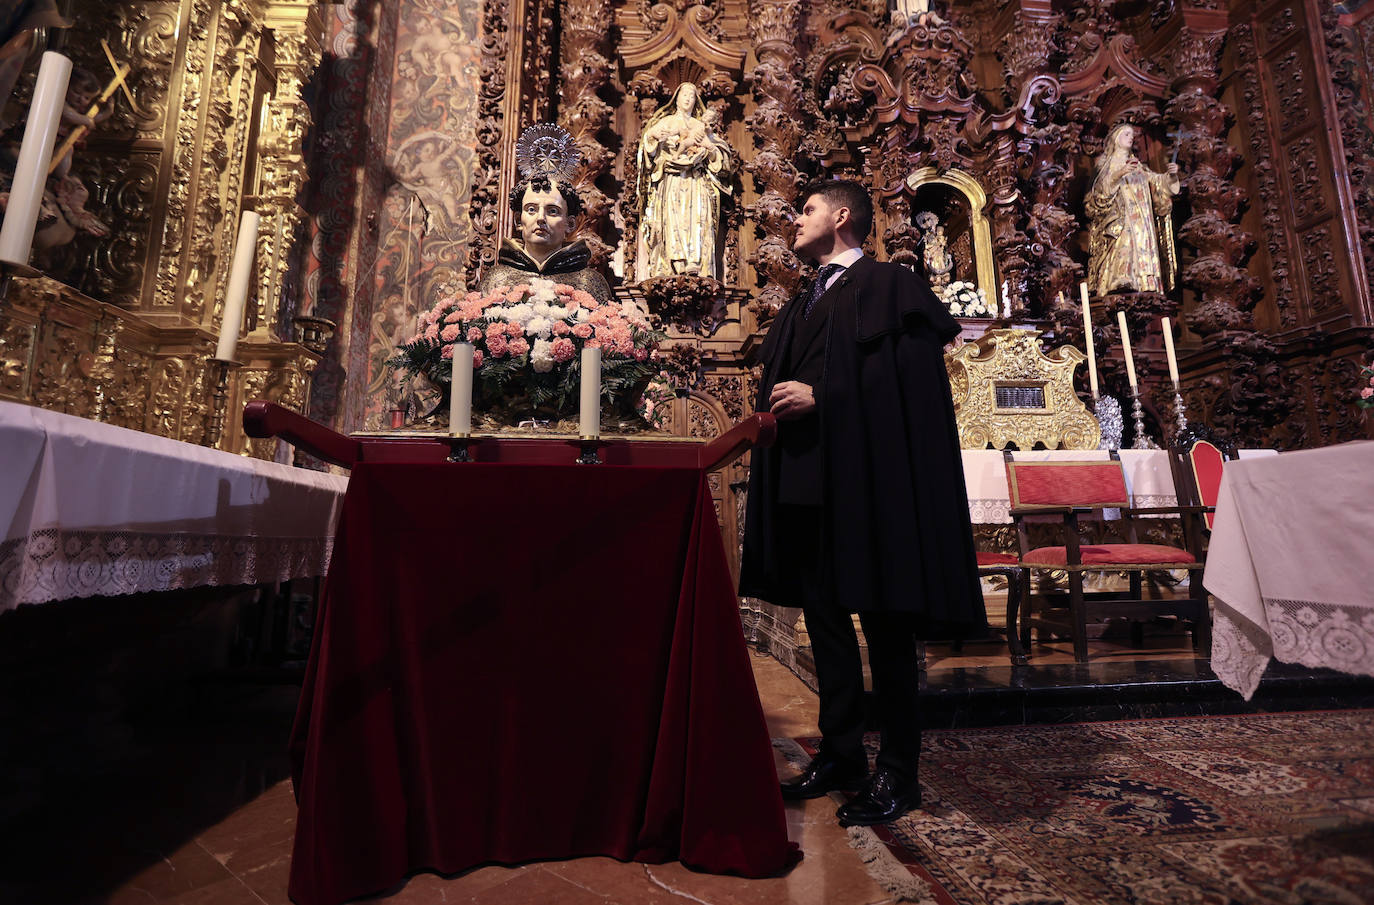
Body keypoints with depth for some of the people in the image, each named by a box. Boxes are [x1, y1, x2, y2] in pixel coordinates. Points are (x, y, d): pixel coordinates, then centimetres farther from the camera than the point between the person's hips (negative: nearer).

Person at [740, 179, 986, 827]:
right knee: (824, 615, 11)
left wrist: (817, 397, -15)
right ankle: (841, 751, 25)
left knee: (883, 621, 1)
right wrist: (776, 408, 2)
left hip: (867, 476, -7)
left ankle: (898, 771, 16)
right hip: (805, 480, 8)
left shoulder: (889, 286, 0)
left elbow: (909, 376, -13)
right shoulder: (803, 305, 23)